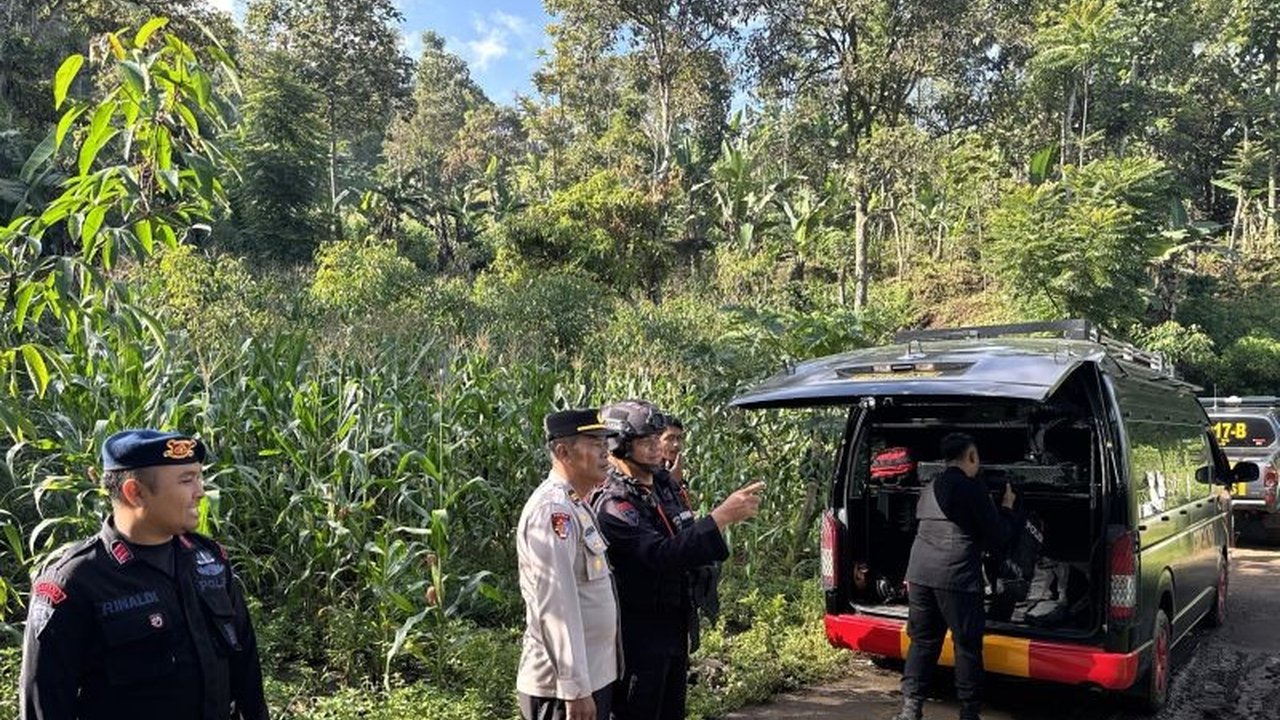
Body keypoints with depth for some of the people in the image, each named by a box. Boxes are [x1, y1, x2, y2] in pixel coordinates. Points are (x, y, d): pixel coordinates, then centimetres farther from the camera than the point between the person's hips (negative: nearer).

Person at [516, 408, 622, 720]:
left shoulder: (576, 506, 12)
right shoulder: (552, 510, -19)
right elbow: (556, 607, -23)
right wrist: (575, 688, -22)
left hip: (595, 675, 9)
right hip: (563, 685, -9)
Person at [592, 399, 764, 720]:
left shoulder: (664, 483, 5)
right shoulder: (613, 505, -22)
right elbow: (662, 554, -33)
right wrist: (723, 516, -35)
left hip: (675, 626, 8)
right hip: (640, 635, -8)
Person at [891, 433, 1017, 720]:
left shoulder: (929, 490, 17)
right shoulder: (973, 488, -4)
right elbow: (997, 538, 1)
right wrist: (1007, 508, 15)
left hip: (919, 575, 6)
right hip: (957, 578, -6)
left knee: (922, 641, 13)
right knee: (967, 646, 6)